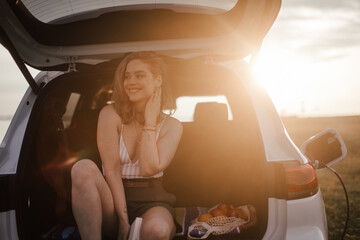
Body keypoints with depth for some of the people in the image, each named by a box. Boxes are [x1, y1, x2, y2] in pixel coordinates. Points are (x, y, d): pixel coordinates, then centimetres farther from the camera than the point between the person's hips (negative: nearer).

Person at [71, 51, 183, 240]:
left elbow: (149, 169, -13)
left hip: (150, 203, -1)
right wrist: (123, 219, -17)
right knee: (83, 168, -31)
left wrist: (150, 120, -8)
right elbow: (111, 169, -9)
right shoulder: (111, 115, -1)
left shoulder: (171, 126, 2)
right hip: (112, 201, 1)